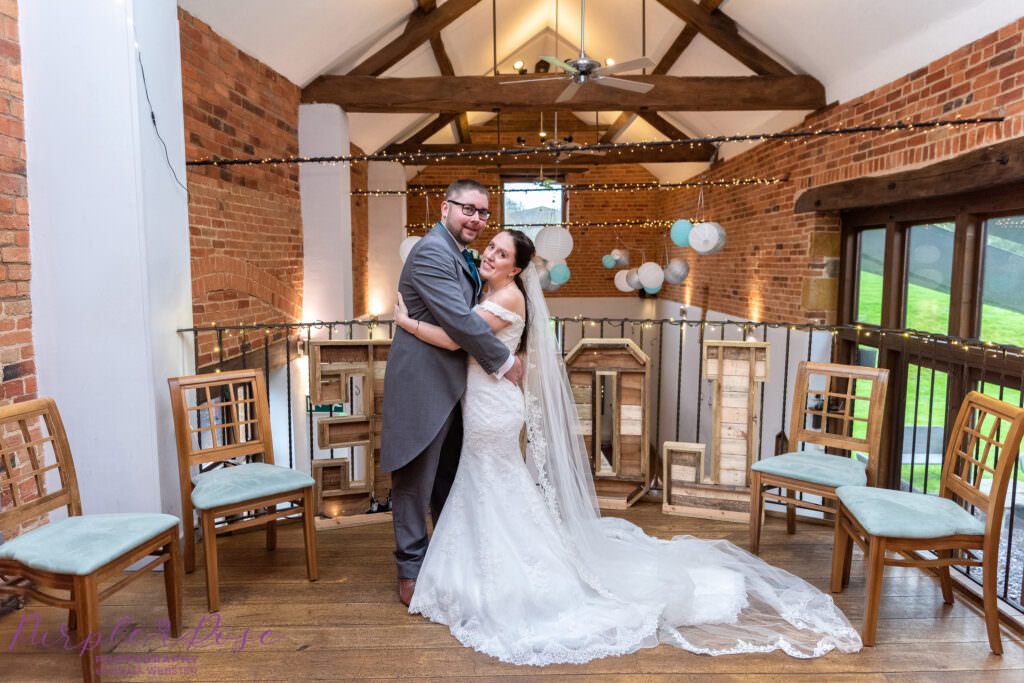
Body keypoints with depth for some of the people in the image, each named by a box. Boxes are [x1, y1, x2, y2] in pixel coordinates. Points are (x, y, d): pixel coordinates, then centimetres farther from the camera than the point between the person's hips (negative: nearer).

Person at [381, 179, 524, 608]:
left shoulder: (460, 256, 14)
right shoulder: (431, 253, -19)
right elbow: (459, 320, -25)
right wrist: (503, 360, -16)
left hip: (451, 384, 10)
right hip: (422, 383, -10)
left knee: (451, 477, 20)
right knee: (416, 478, 3)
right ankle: (411, 569, 17)